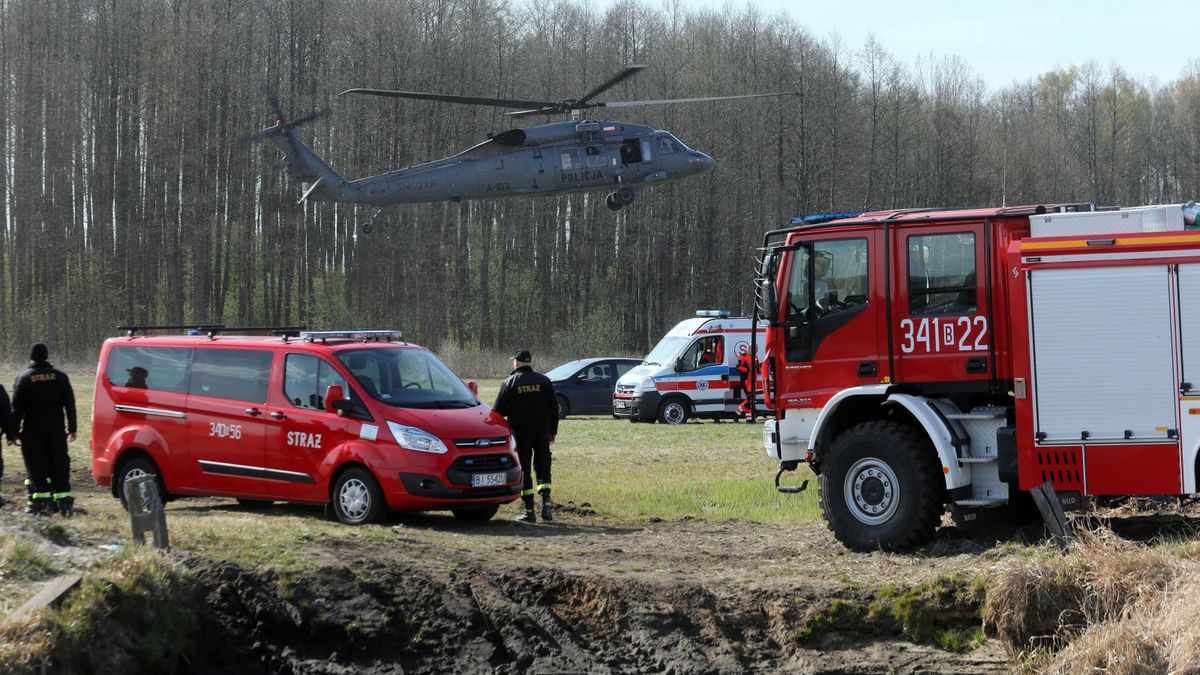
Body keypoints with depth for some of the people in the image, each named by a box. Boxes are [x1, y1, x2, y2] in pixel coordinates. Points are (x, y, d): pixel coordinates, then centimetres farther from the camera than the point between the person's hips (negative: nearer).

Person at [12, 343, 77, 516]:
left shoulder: (24, 378, -4)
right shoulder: (60, 376, 4)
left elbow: (17, 408, -5)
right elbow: (70, 404, 4)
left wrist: (15, 431, -1)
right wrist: (72, 428, 8)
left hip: (33, 431, -2)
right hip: (56, 429, 3)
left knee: (36, 467, 1)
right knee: (59, 467, 8)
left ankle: (42, 501, -6)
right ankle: (64, 500, 4)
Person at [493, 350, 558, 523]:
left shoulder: (509, 382, -3)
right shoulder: (544, 381, 5)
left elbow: (499, 411, -3)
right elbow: (554, 408, 7)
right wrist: (552, 431, 15)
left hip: (520, 432, -2)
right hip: (542, 432, 2)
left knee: (524, 470, 2)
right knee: (543, 468, 13)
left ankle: (529, 511, -1)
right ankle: (546, 501, -6)